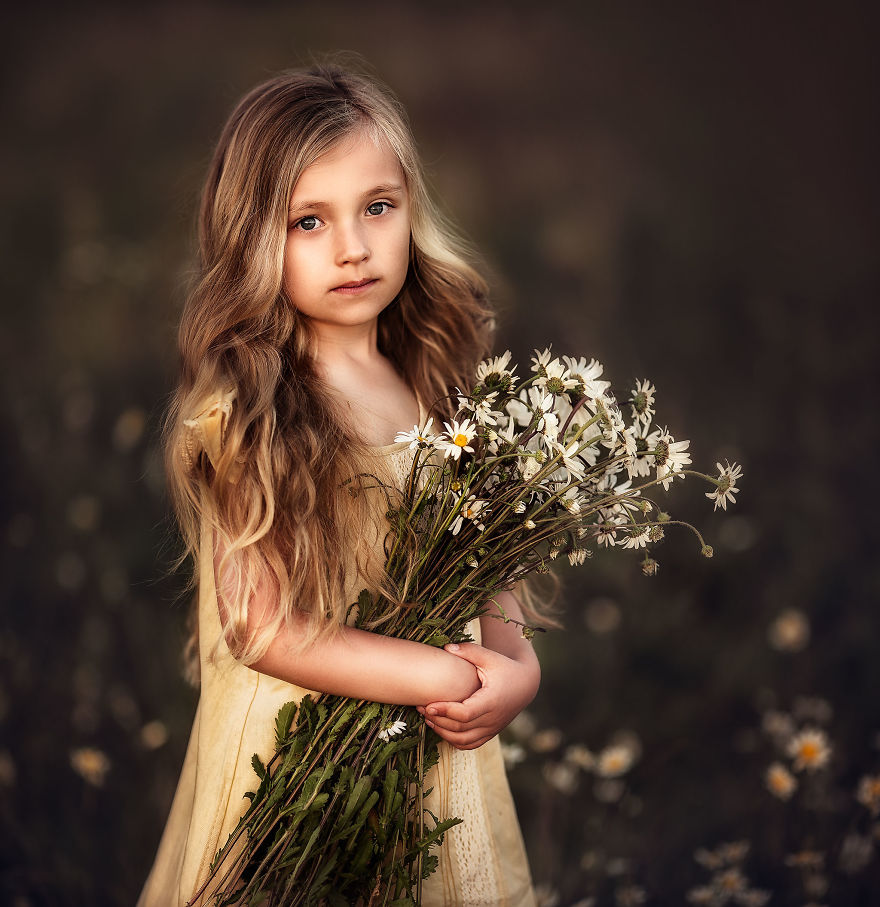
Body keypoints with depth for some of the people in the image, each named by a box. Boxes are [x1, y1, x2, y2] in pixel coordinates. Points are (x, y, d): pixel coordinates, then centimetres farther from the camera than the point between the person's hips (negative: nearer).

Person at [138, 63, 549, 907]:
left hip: (442, 745, 5)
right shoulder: (242, 415, -17)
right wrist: (444, 677, -19)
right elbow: (261, 627, -19)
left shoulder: (437, 385, -1)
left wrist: (514, 663, -14)